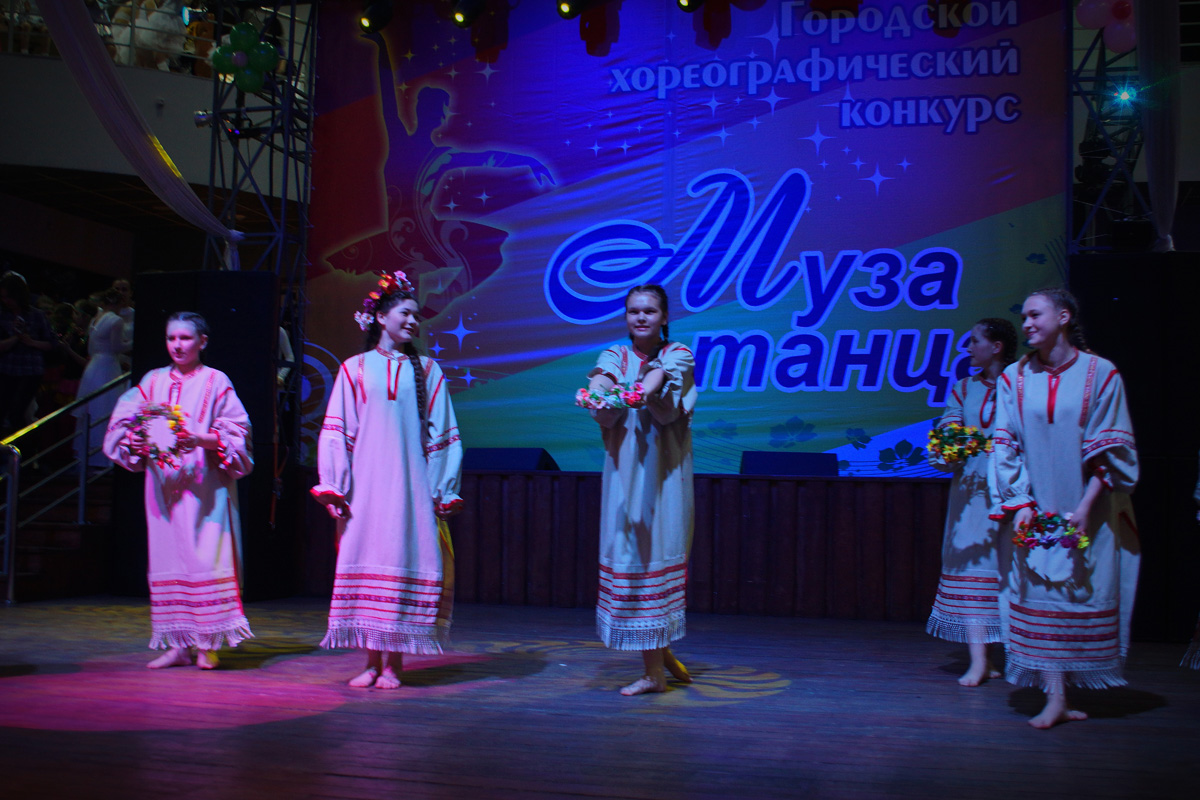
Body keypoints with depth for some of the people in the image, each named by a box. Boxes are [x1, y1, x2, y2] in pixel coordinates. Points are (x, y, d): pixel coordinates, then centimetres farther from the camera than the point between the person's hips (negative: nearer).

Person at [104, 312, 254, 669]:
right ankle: (177, 644, 7)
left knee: (204, 555, -9)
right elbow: (124, 425, 11)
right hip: (163, 484, 4)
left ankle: (207, 643, -4)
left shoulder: (216, 382, 3)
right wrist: (140, 438, -10)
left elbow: (236, 431, -3)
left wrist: (202, 438, -20)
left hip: (204, 483, -4)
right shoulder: (152, 381, 14)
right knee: (168, 557, 2)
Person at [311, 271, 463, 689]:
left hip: (410, 483, 0)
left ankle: (394, 663, 4)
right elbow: (336, 432, 6)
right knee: (366, 560, -1)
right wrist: (333, 486, -2)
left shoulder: (427, 371, 10)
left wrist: (443, 490, 2)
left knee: (404, 560, -3)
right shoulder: (355, 369, 9)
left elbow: (441, 435, 8)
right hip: (367, 483, 0)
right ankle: (372, 661, 8)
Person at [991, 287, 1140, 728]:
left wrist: (1085, 507, -13)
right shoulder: (1014, 378, 3)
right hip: (1036, 506, 2)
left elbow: (1111, 450, -6)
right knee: (1040, 590, -5)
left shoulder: (1101, 374, -4)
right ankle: (1055, 696, -4)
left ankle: (1073, 685, 15)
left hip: (1088, 508, -1)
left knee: (1085, 590, 2)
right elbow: (1006, 446, 2)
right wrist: (1021, 503, -9)